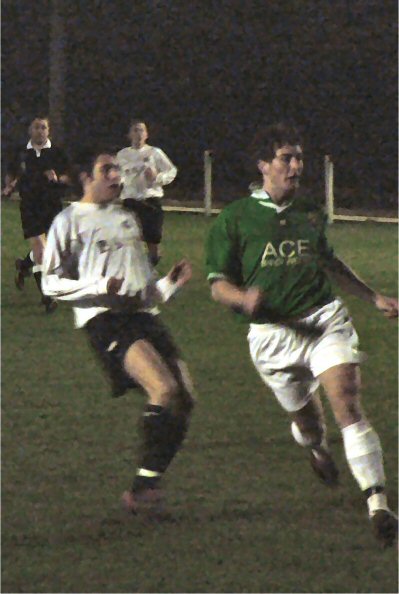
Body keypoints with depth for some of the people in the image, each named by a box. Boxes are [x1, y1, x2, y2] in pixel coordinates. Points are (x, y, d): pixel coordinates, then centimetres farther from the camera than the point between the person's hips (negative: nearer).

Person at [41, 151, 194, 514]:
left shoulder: (127, 219, 26)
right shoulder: (70, 221, 6)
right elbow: (51, 283, 1)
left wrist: (170, 284, 10)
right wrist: (100, 288, -14)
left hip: (143, 315, 7)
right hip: (103, 318, -7)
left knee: (184, 400, -7)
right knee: (164, 389, -28)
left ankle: (144, 489, -1)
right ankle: (145, 484, -22)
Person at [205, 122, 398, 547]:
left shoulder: (309, 214, 13)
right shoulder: (233, 220, 0)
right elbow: (218, 285, 0)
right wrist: (245, 298, -22)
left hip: (325, 319, 1)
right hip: (272, 334, -1)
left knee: (348, 407, -17)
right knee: (306, 418, 10)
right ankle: (315, 448, 52)